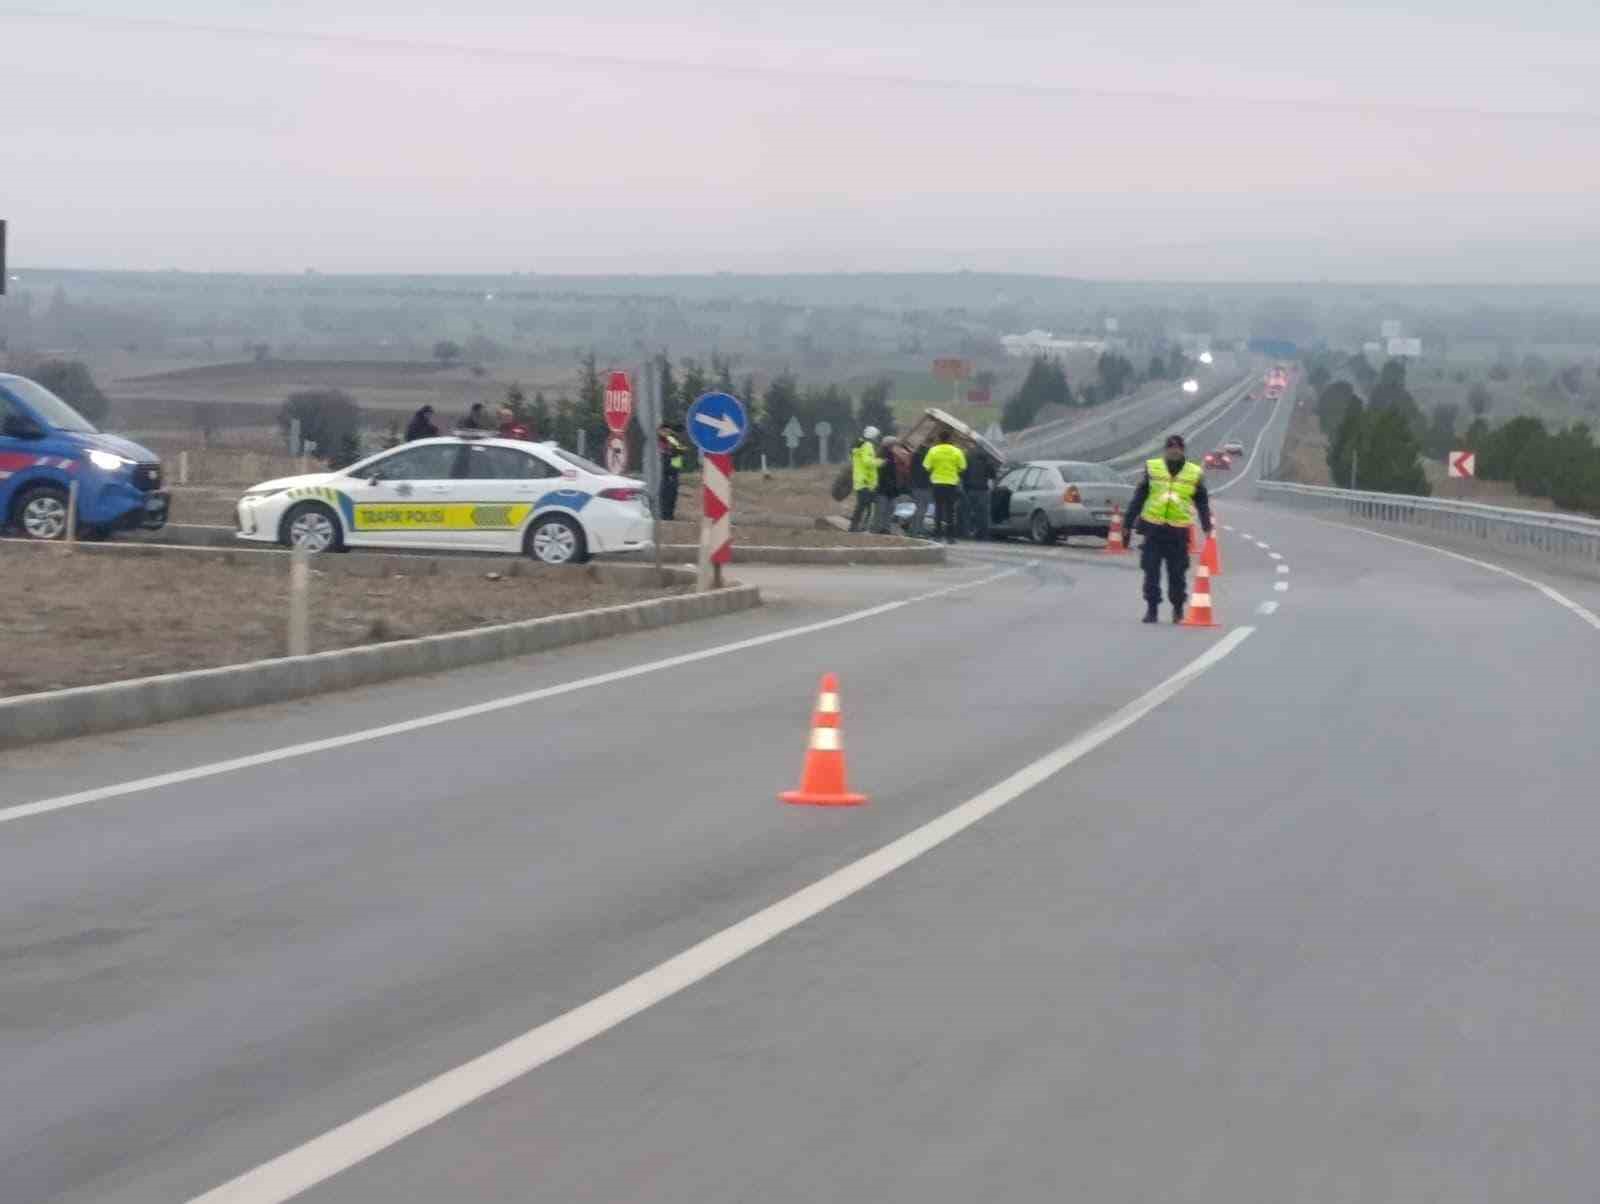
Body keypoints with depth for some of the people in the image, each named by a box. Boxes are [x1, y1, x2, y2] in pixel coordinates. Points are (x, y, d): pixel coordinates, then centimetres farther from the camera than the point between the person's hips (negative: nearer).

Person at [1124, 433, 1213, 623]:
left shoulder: (1194, 473, 5)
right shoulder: (1153, 468, 4)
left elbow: (1202, 503, 12)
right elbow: (1138, 498, 6)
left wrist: (1208, 529, 6)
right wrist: (1128, 525, 4)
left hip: (1179, 530, 0)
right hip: (1153, 528, 0)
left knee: (1177, 573, 5)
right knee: (1151, 571, 0)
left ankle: (1178, 609, 19)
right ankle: (1151, 608, 9)